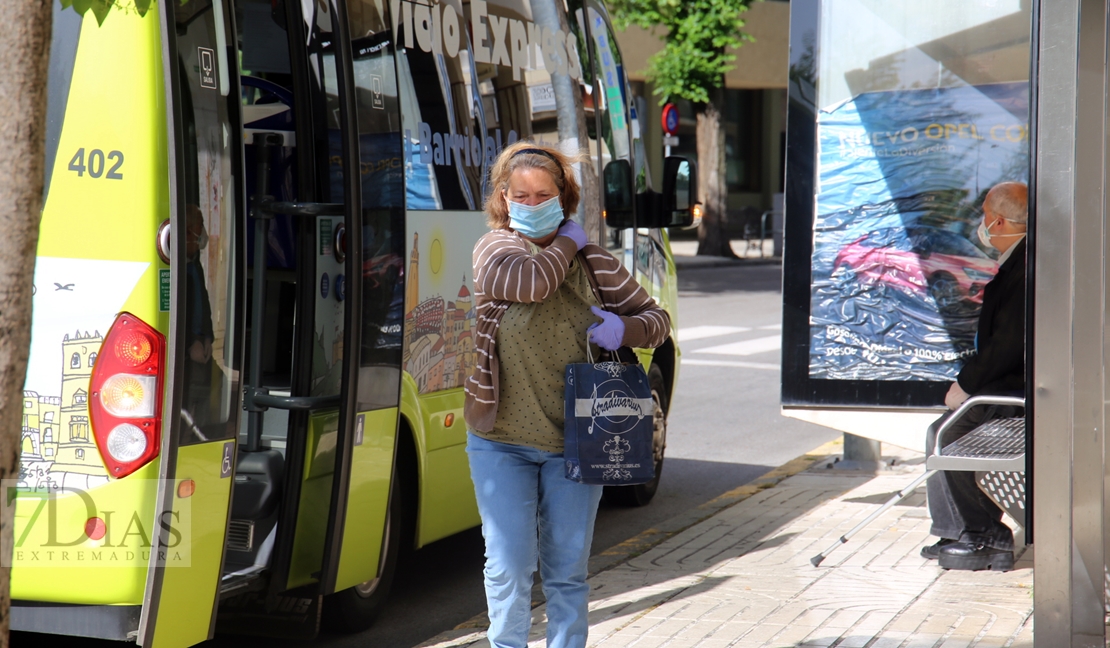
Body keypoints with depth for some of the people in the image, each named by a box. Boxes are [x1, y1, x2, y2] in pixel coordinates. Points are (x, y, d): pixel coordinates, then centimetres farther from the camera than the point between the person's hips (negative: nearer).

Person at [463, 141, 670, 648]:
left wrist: (624, 329, -12)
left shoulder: (593, 261, 3)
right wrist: (566, 243, -7)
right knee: (509, 567, -2)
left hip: (573, 440, 2)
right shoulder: (494, 248, -2)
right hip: (502, 442, -2)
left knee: (568, 568, 9)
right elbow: (532, 281, -24)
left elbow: (656, 319, 10)